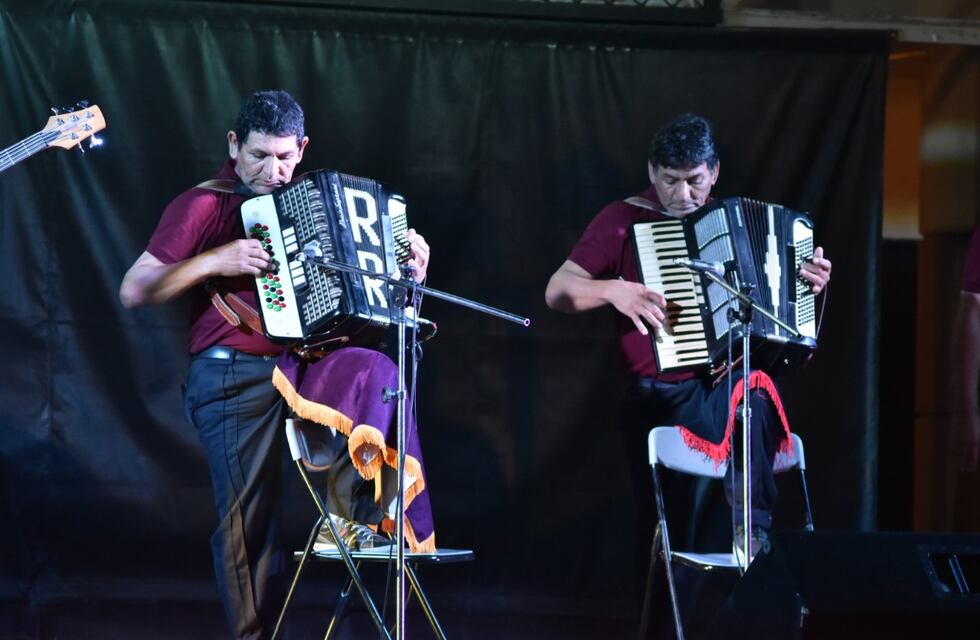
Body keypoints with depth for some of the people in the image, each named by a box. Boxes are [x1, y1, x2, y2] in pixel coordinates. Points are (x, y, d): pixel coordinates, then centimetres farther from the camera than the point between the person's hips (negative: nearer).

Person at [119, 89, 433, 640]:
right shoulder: (205, 206, -2)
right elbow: (134, 291, -6)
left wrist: (408, 265, 7)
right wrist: (213, 262, -18)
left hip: (301, 366, 4)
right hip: (235, 377, -4)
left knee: (376, 371, -26)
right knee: (249, 522, -4)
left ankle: (347, 517, -19)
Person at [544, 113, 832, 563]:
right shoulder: (624, 221, 3)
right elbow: (557, 292, -1)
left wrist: (810, 283, 7)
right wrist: (614, 289, -18)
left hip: (739, 375, 2)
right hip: (668, 392, -2)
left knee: (755, 397, -31)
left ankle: (754, 542, -24)